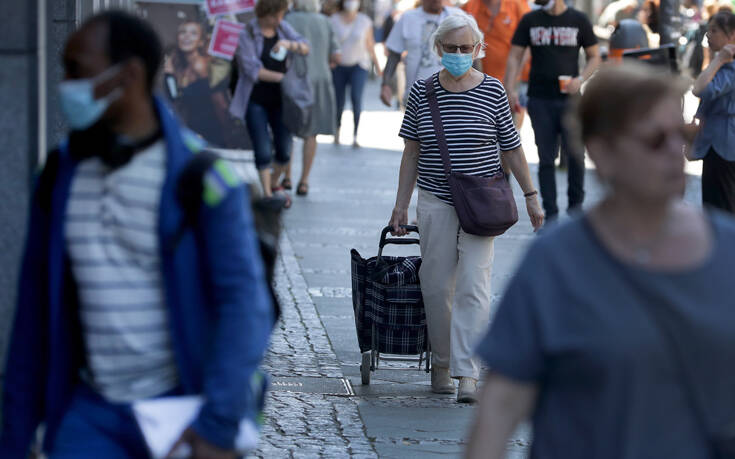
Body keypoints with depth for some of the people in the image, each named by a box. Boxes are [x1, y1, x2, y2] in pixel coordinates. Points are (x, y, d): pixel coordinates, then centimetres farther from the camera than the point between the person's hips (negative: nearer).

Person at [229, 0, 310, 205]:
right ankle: (267, 194, 1)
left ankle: (274, 184, 29)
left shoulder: (283, 28, 4)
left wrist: (289, 44, -25)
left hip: (279, 100, 4)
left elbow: (305, 48, -3)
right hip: (256, 101, -4)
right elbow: (253, 70, -17)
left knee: (285, 148, 5)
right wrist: (283, 77, -22)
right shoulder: (247, 34, -11)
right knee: (263, 150, -9)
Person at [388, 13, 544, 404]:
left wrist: (531, 196, 5)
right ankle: (441, 362, 22)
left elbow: (511, 149, 4)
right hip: (435, 204, 2)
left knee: (473, 287, -9)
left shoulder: (492, 92, -3)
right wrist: (401, 204, 5)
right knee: (437, 286, 5)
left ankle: (468, 373, -11)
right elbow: (412, 153, 7)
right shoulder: (421, 93, 2)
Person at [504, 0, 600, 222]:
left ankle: (575, 203, 18)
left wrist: (580, 79, -10)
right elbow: (515, 56, 7)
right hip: (539, 100, 1)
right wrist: (510, 89, -7)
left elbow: (594, 57, 9)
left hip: (569, 98, -1)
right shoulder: (530, 20, 8)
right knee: (545, 158, 0)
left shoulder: (578, 20, 4)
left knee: (575, 154, -4)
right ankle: (550, 214, 5)